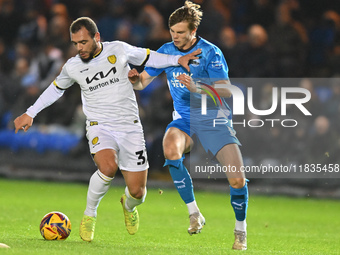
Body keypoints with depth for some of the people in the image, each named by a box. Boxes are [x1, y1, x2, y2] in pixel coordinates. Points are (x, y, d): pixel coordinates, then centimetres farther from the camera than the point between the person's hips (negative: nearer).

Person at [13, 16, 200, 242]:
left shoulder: (119, 50, -3)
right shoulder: (72, 67, -1)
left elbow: (146, 57, 16)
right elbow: (56, 88, 19)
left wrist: (177, 60, 5)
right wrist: (30, 114, 22)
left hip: (130, 127, 1)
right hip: (100, 127, -1)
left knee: (138, 192, -3)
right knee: (108, 167, -34)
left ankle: (129, 206, 38)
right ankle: (90, 214, -9)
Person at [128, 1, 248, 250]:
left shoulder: (210, 53, -12)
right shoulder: (167, 51, 2)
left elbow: (226, 91, -21)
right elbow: (142, 82, 6)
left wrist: (196, 87, -36)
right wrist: (133, 78, -18)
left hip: (214, 119, -3)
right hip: (184, 118, 3)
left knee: (237, 179, -14)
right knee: (170, 147, -34)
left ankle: (241, 231, 15)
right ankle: (194, 214, -22)